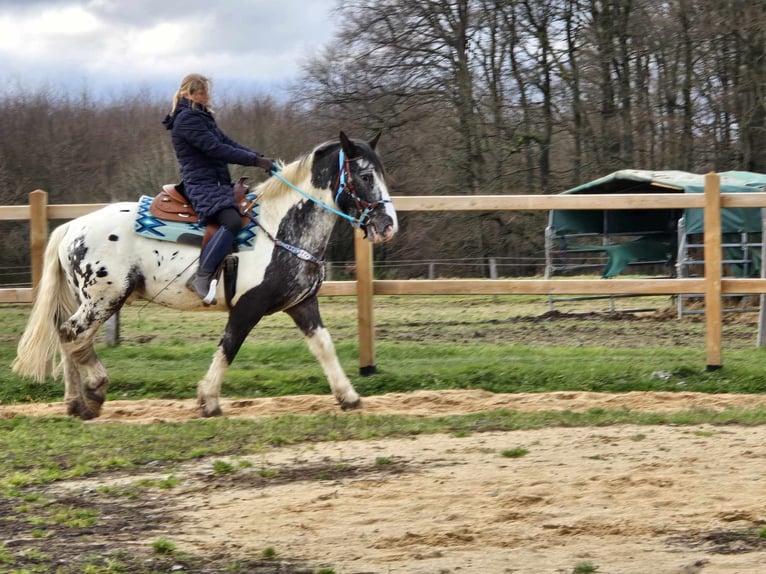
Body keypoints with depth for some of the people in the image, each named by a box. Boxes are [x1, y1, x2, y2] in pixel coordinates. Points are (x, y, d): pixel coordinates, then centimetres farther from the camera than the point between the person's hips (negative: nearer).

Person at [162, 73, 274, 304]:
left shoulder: (203, 117, 21)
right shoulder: (187, 119, -11)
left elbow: (229, 143, 16)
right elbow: (217, 149, -18)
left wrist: (261, 158, 2)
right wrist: (255, 160, -18)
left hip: (218, 184, 11)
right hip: (201, 186, -11)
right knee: (231, 221, -33)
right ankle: (201, 277, -33)